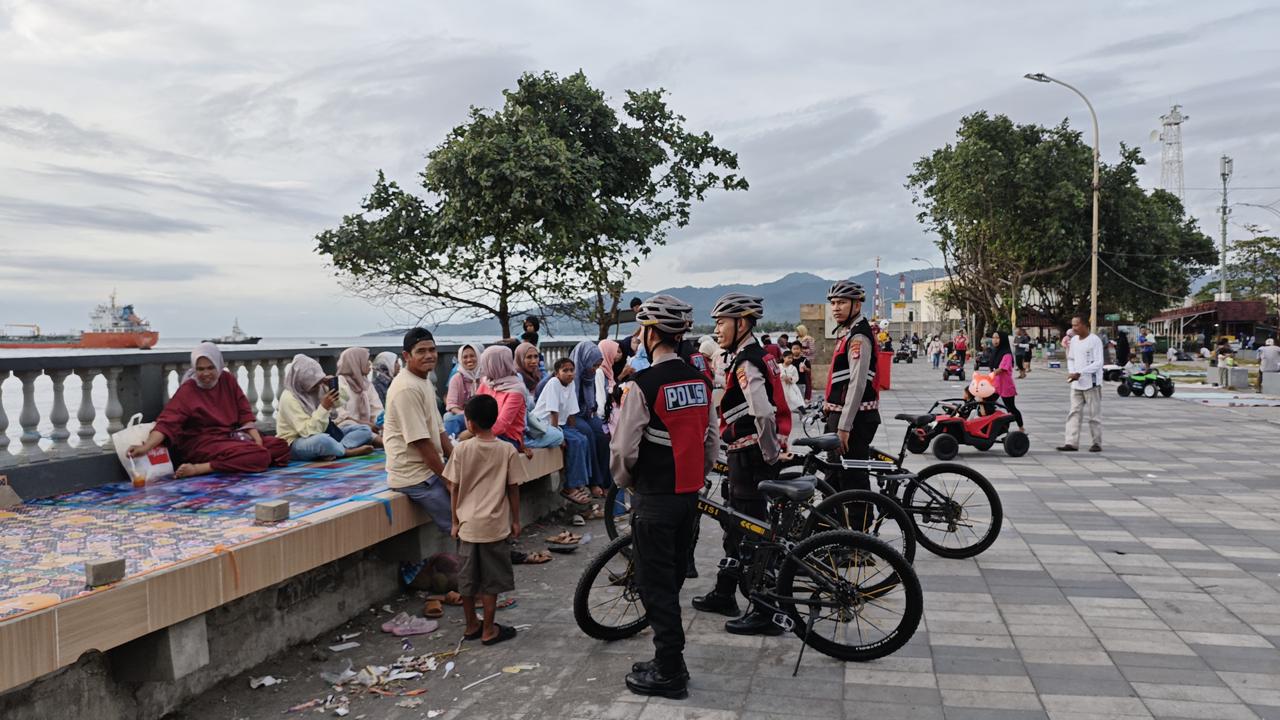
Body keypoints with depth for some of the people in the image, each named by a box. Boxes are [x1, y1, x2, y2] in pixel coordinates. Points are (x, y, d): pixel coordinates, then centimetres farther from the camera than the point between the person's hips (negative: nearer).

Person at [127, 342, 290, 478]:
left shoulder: (228, 380, 4)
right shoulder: (187, 390, -11)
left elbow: (245, 413, 5)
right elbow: (166, 423, -21)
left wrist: (257, 439, -8)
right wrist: (146, 447, -37)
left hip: (232, 437, 7)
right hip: (203, 444, -7)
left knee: (280, 446, -8)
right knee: (259, 456, -29)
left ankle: (230, 462, -18)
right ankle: (198, 469, -26)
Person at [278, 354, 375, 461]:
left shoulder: (318, 388, 1)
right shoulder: (289, 398, -20)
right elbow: (308, 431, -27)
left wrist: (333, 386, -6)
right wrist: (324, 407, -30)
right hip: (296, 444, -8)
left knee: (365, 429, -2)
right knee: (322, 440, -44)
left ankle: (335, 450, -26)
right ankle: (348, 451, -17)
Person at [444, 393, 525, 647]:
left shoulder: (461, 449, -6)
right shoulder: (507, 450, -8)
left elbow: (454, 488, -1)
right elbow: (513, 489, -4)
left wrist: (455, 521, 9)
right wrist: (515, 520, 7)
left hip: (467, 524, 2)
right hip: (494, 526, -2)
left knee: (467, 578, 15)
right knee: (491, 579, 8)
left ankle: (471, 626, 27)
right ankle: (488, 630, 14)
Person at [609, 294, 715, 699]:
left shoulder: (642, 385, -17)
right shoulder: (700, 381, 4)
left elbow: (623, 448, -13)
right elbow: (711, 441, 10)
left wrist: (624, 481, 6)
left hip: (654, 499, -7)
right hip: (690, 495, 7)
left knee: (656, 587, 4)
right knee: (672, 581, 18)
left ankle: (669, 674, 12)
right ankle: (669, 661, 28)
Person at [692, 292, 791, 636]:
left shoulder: (746, 362, -19)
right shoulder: (755, 356, 14)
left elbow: (763, 414, -28)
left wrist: (770, 453, -20)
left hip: (750, 458, -11)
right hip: (749, 456, 11)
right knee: (735, 526, 20)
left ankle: (765, 613, 7)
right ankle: (724, 594, 34)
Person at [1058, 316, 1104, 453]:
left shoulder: (1095, 340, -10)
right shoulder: (1074, 340, 11)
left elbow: (1098, 363, -15)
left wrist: (1079, 373, -21)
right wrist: (1071, 372, -3)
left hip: (1091, 383, -6)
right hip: (1076, 384, 6)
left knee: (1094, 414, 1)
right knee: (1074, 413, 1)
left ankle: (1097, 443, 11)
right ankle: (1071, 442, 0)